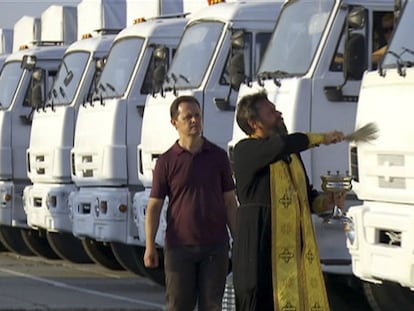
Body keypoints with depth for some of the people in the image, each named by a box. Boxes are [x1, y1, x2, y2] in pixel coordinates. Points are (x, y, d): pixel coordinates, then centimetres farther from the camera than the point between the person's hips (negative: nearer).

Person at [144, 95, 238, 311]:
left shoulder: (218, 156, 6)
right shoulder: (166, 162, 0)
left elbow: (230, 202, 8)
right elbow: (154, 206, -1)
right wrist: (150, 247, -10)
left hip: (214, 246, 1)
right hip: (179, 246, -1)